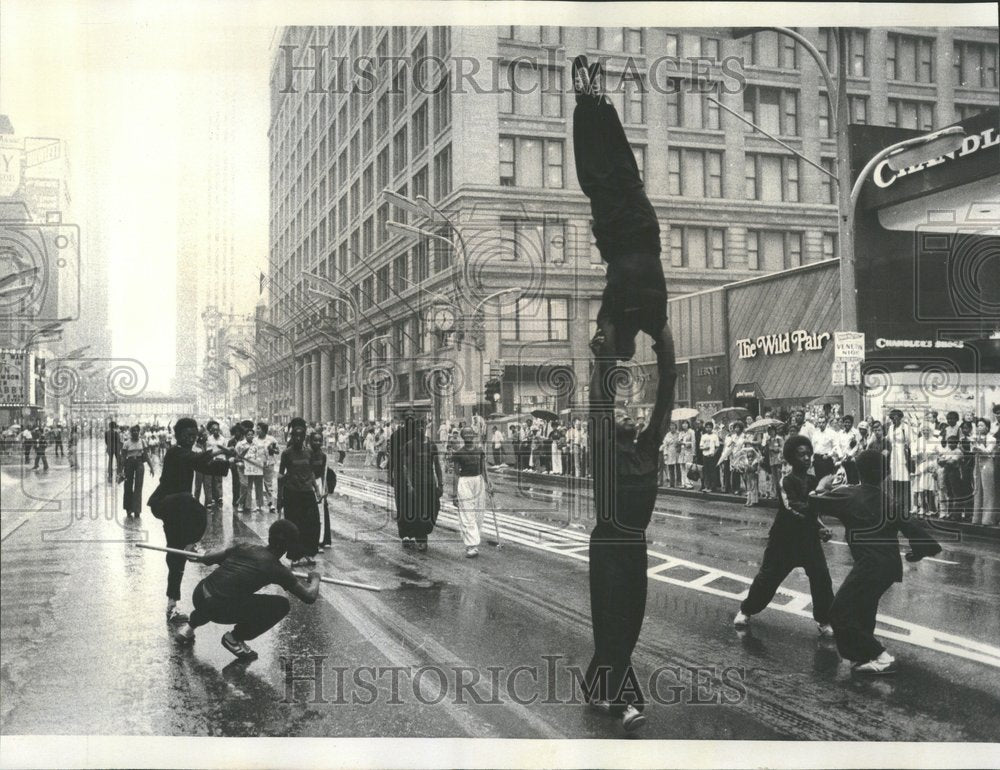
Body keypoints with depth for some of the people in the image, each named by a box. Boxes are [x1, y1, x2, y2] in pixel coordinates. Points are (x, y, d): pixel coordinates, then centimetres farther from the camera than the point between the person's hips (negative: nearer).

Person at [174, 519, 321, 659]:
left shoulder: (245, 547, 14)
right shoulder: (276, 569, -2)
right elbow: (310, 597, 0)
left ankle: (189, 627, 38)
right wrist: (315, 579, 23)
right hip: (219, 609, -7)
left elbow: (209, 557, 27)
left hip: (198, 596, 7)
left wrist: (200, 558, 52)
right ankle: (234, 638, 8)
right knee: (281, 605, 1)